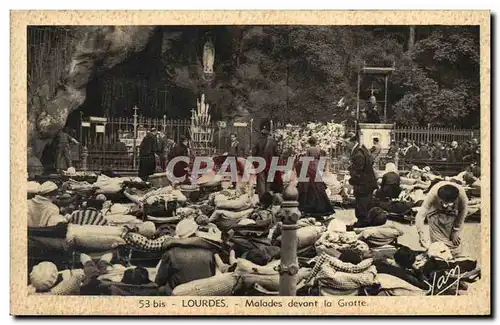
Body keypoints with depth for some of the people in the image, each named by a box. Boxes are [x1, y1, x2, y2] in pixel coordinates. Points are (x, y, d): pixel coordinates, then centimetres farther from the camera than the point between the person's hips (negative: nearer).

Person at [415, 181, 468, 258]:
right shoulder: (433, 194, -39)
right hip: (436, 212, -1)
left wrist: (456, 231, -11)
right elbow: (420, 215, -42)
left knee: (455, 242, -4)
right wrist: (421, 235, -53)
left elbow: (463, 211, -15)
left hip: (452, 214, 1)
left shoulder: (461, 193, -35)